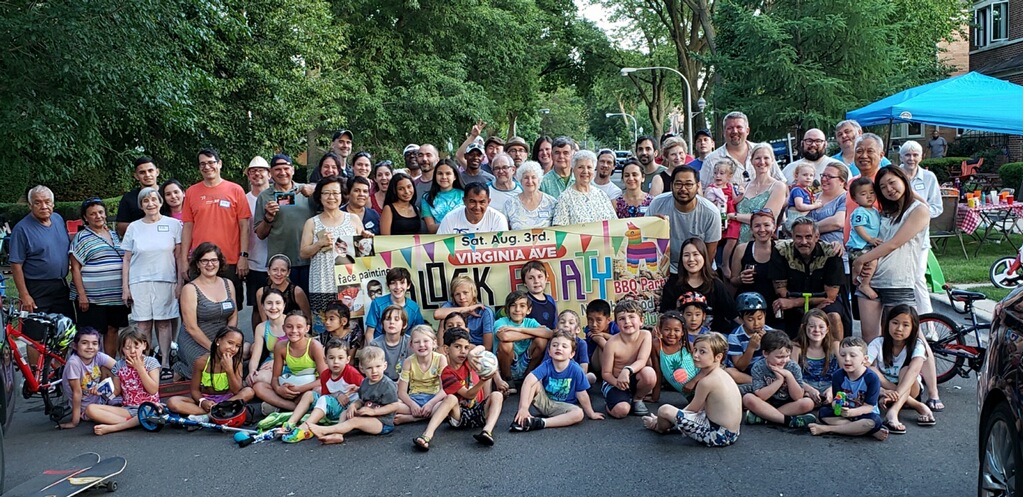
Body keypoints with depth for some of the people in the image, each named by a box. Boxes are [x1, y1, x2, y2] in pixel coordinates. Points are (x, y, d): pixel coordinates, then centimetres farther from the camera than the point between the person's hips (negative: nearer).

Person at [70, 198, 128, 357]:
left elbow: (124, 262, 22)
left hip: (116, 296, 6)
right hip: (92, 297, -6)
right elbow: (75, 268, -7)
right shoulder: (81, 237, -3)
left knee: (112, 330, 10)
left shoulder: (114, 235, 15)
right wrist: (81, 294, -15)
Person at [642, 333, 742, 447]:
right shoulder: (722, 374, 10)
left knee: (665, 410, -8)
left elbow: (692, 409, -4)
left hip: (717, 435, -10)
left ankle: (661, 427, 26)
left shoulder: (707, 381, -17)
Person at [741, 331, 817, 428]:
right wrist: (779, 380, -28)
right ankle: (788, 420, -28)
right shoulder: (758, 368, -15)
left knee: (808, 403, -25)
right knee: (748, 398, -30)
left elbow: (798, 397, -15)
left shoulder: (793, 367, -11)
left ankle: (763, 417, -25)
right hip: (766, 404, -2)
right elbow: (760, 396, -23)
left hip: (787, 404, 2)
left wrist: (789, 376, -26)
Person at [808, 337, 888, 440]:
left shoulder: (872, 378, -19)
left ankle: (827, 429, -28)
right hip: (843, 413, 4)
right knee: (823, 412, -22)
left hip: (864, 414, -4)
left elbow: (869, 407, -19)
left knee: (874, 421, -36)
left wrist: (851, 412, -37)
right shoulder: (837, 376, -8)